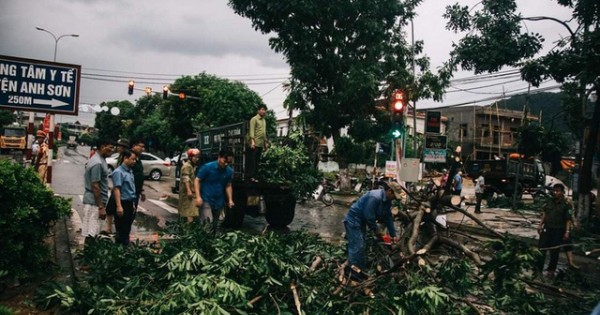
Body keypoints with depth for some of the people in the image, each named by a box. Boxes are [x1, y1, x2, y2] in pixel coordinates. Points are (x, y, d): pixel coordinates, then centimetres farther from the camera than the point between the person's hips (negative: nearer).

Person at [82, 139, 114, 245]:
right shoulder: (98, 163, -20)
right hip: (94, 202, -10)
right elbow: (95, 187, -21)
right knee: (91, 233, -2)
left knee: (93, 232, 16)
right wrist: (101, 207, -20)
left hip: (95, 201, 10)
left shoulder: (99, 159, 11)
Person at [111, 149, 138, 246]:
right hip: (123, 203, -8)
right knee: (121, 230, 0)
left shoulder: (130, 171, 12)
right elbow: (116, 189, -21)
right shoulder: (118, 172, -14)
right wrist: (119, 206, -27)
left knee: (127, 229, 16)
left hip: (129, 203, 8)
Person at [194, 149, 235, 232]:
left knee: (214, 225, 13)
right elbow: (197, 180, -8)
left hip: (218, 202, 5)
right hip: (206, 200, -5)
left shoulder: (229, 171, 1)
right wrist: (198, 196, -17)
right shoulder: (207, 167, -12)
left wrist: (230, 200, 5)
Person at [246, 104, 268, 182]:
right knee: (251, 160, -5)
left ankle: (254, 176, 11)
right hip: (254, 143, -7)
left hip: (261, 144, 7)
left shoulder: (264, 120, 19)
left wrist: (265, 142, 20)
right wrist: (252, 141, -23)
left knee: (257, 161, 7)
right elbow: (252, 131, -13)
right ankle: (249, 176, -3)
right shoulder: (254, 119, -4)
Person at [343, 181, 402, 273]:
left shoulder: (387, 200, 2)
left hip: (361, 221, 10)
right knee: (357, 247, -11)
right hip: (353, 221, -10)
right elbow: (369, 217, -26)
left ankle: (361, 270, 28)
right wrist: (376, 231, -12)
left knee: (361, 246, 17)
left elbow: (388, 218, 8)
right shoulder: (374, 197, -29)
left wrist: (393, 235, 8)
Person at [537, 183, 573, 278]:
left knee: (554, 251, 7)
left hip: (558, 231, -4)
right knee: (541, 249, 6)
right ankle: (538, 268, 15)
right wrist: (540, 225, 10)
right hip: (546, 229, 4)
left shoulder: (567, 204, -9)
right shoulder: (549, 201, 5)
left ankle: (551, 270, 21)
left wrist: (567, 231, -15)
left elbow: (569, 219, -10)